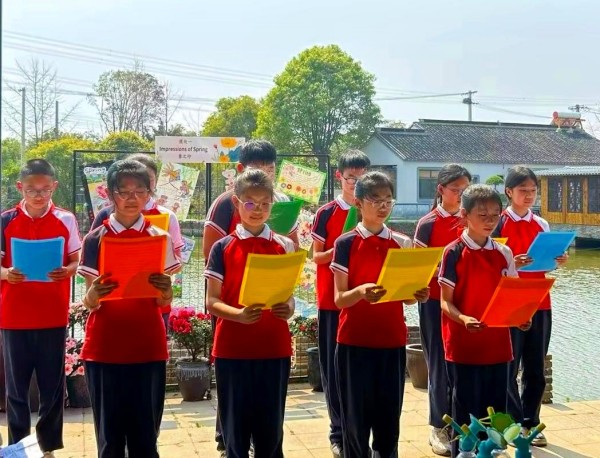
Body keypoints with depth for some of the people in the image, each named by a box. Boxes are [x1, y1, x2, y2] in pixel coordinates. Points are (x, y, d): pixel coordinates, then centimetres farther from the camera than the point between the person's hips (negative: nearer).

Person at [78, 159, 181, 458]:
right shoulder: (95, 240, 0)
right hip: (104, 348, 0)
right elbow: (89, 303, 1)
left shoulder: (159, 238, 3)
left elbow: (164, 303, 4)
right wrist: (93, 294, -21)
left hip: (148, 347, 1)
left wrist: (165, 291, -18)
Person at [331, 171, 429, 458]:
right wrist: (361, 292, -27)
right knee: (356, 416, 1)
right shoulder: (345, 244, -3)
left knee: (389, 414, 6)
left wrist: (417, 295, -12)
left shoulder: (402, 244, 7)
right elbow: (339, 298, -6)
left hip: (392, 339, 3)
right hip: (354, 341, -3)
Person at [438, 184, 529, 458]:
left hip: (497, 345, 4)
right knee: (466, 415, 2)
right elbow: (445, 302, -8)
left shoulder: (504, 253, 7)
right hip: (463, 346, -4)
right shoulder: (454, 253, -7)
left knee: (495, 415, 9)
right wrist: (463, 319, -27)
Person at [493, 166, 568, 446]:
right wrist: (511, 263, -24)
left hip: (539, 303, 4)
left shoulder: (541, 225, 10)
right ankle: (513, 424, 12)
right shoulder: (499, 223, -4)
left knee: (535, 367, 8)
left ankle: (530, 423, 18)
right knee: (508, 367, 1)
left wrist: (557, 261, -5)